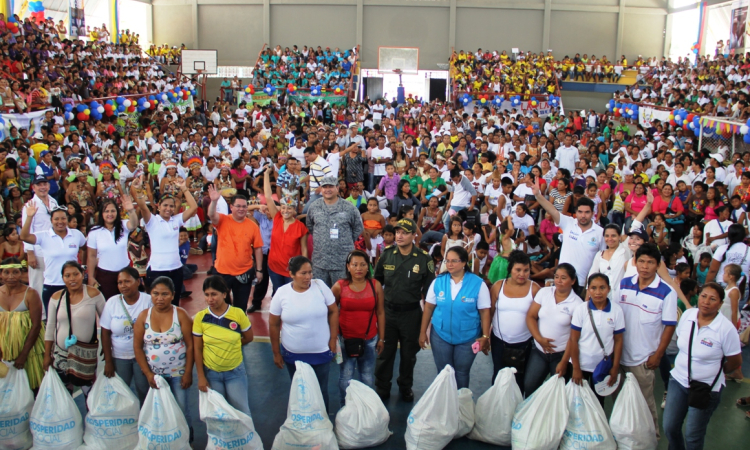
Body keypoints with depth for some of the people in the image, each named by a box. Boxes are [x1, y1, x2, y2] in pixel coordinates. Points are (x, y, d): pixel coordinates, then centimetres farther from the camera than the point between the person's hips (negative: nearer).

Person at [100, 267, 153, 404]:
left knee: (144, 392, 3)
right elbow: (105, 333, 0)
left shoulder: (148, 301, -9)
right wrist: (108, 361, -1)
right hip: (119, 358, 2)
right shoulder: (112, 302, -3)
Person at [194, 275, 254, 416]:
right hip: (210, 373, 1)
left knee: (241, 410, 10)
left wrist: (231, 346, -2)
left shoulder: (238, 313, -13)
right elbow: (197, 349, -5)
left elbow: (248, 338, 1)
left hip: (235, 371, -1)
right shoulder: (200, 317, -11)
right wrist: (201, 377, -5)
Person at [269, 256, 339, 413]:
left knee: (321, 391, 13)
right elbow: (274, 324, -2)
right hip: (293, 354, 0)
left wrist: (333, 339, -2)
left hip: (321, 352, 0)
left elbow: (333, 311, 0)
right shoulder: (281, 293, -10)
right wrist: (276, 353, 2)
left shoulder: (320, 286, -9)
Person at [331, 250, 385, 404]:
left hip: (369, 340, 1)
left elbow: (380, 312, 4)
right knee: (346, 378, 5)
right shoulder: (339, 286, -6)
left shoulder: (376, 286, -3)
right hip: (345, 339, -1)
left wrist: (381, 338, 5)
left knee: (368, 378, 8)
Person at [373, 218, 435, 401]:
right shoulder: (386, 255, -2)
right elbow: (376, 282, 9)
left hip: (411, 313, -1)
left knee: (409, 353, 15)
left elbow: (429, 288, -2)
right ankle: (382, 389, 25)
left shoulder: (424, 259, -8)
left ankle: (406, 387, 35)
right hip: (388, 311, 1)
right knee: (385, 352, 10)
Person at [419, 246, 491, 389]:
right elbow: (428, 307, 1)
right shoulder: (438, 282, -4)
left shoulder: (478, 284, -11)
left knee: (462, 373, 13)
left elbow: (484, 312, -8)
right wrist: (423, 332, 0)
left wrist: (485, 337, -11)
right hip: (440, 335, 2)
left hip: (468, 337, -2)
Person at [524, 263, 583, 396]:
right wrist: (539, 339, -13)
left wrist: (564, 362, -12)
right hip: (538, 351, 3)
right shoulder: (544, 292, -1)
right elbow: (530, 316, 0)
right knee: (529, 387, 5)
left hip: (561, 354, -3)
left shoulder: (577, 303, -10)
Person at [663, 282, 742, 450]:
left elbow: (736, 362, -8)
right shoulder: (687, 315, -7)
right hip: (678, 380, 4)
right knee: (669, 428, 13)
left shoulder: (726, 329, -20)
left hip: (706, 389, -4)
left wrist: (715, 372, 6)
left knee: (693, 436, 11)